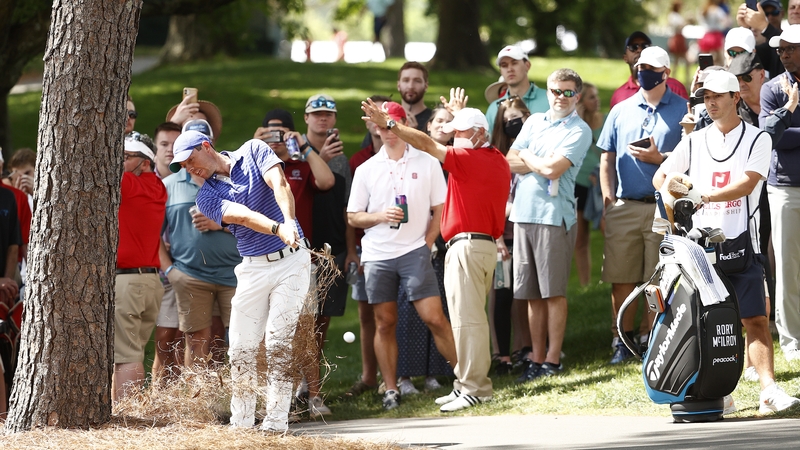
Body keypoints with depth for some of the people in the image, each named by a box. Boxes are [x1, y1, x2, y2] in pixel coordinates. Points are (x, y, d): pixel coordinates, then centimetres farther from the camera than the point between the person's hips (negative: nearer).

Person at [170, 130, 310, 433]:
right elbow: (243, 216, -17)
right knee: (241, 348, -2)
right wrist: (277, 229, -36)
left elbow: (279, 185, -16)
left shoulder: (253, 152, 1)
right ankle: (241, 424, 8)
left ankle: (276, 422, -11)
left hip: (292, 261, -3)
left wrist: (288, 221, -36)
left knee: (278, 342, -11)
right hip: (254, 268, 3)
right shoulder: (207, 197, 2)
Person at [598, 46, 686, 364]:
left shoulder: (682, 110, 4)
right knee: (622, 277, 1)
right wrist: (608, 199, 5)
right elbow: (607, 158, 15)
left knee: (659, 279, -1)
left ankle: (649, 337, 6)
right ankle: (622, 340, 7)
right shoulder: (621, 111, 14)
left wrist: (658, 158, -14)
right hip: (623, 207, 3)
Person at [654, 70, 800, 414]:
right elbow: (661, 176, 20)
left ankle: (769, 390, -15)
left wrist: (704, 196, -24)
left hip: (740, 243, -3)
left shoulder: (757, 139, 2)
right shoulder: (694, 142, 14)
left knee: (755, 320, -9)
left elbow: (747, 183, -12)